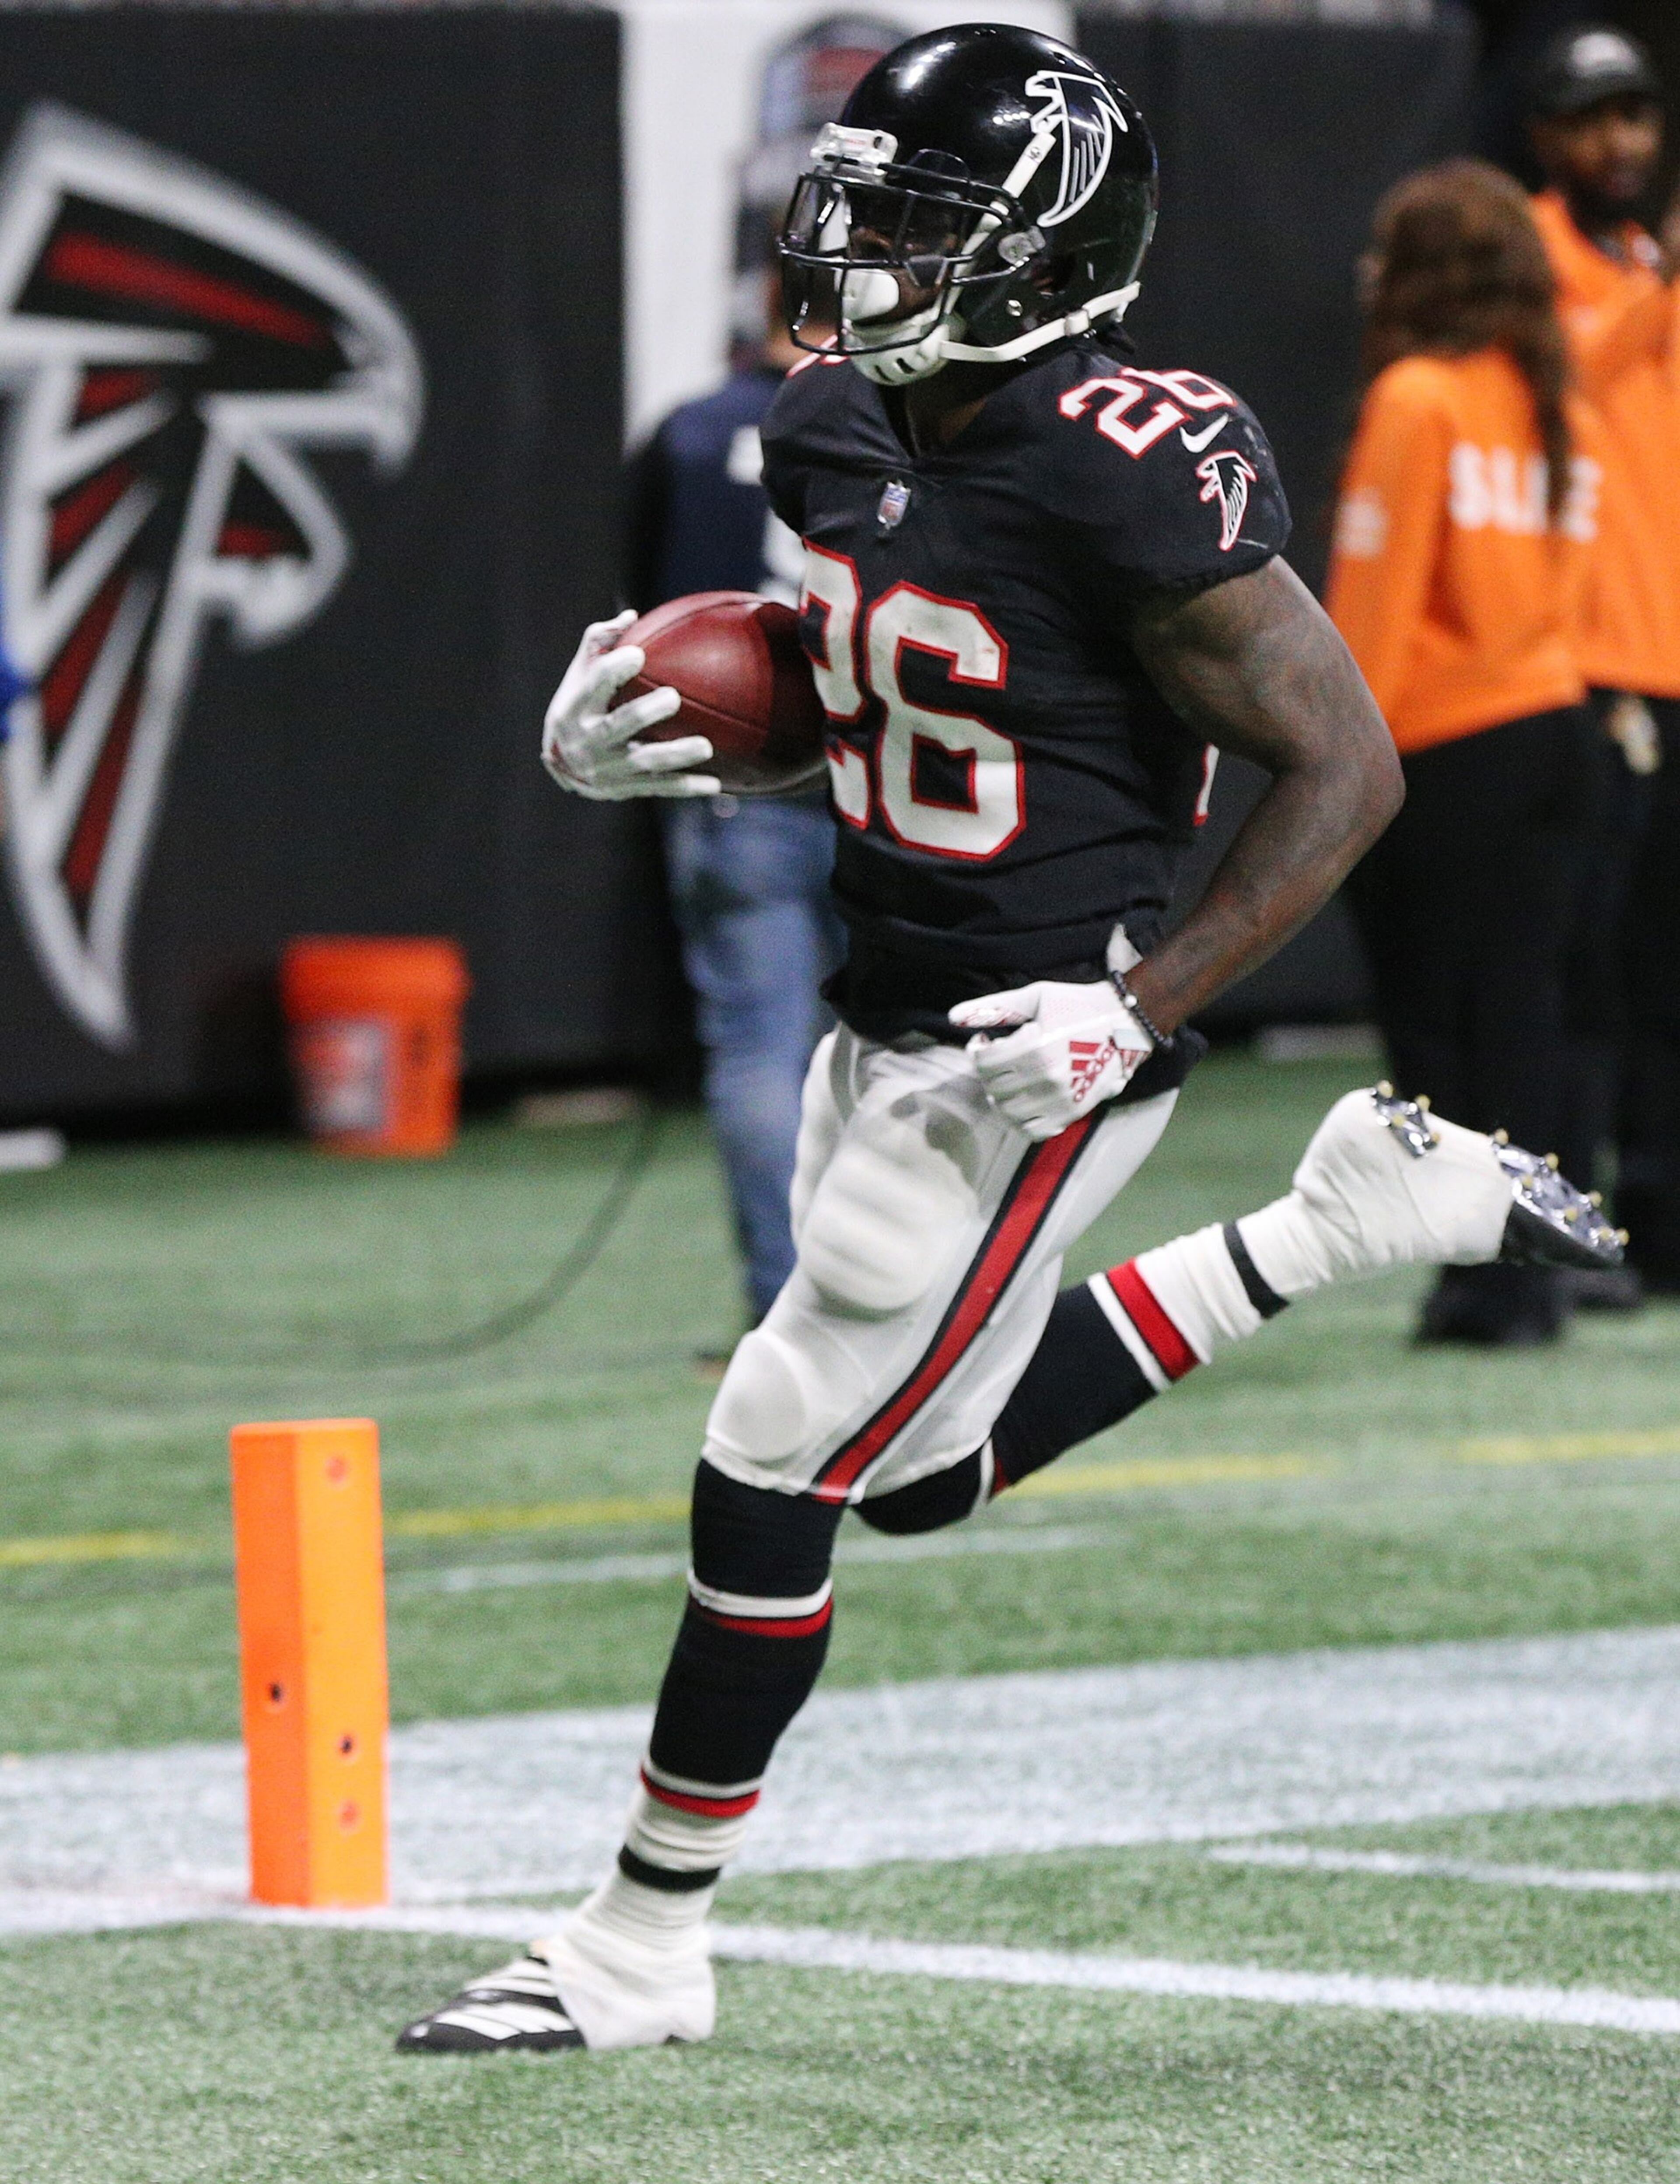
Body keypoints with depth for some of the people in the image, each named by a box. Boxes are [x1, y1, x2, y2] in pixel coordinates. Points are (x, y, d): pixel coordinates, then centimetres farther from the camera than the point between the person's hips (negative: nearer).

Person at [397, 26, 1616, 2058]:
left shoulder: (1126, 476, -24)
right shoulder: (836, 428, 1)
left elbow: (1346, 768, -18)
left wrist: (1137, 1013, -24)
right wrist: (628, 740, -2)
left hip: (1030, 1059, -9)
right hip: (884, 1024, 9)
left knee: (772, 1473, -3)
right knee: (926, 1471, 20)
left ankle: (641, 1947, 12)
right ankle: (1342, 1223, 28)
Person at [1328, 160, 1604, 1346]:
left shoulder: (1417, 400, -11)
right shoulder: (1561, 410, 8)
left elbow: (1376, 590, -12)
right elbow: (1564, 572, 12)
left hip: (1440, 751, -6)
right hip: (1551, 724, 6)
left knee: (1438, 1015, 0)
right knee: (1523, 1006, 9)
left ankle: (1489, 1272, -4)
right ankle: (1528, 1269, 9)